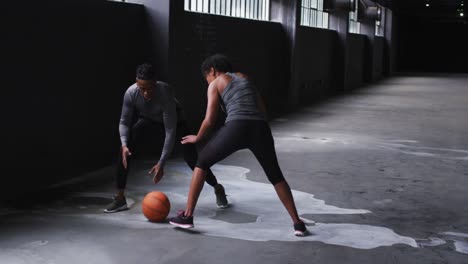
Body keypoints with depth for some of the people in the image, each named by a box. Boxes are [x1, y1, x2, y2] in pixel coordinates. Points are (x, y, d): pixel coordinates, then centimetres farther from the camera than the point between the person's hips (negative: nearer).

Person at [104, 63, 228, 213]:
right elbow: (124, 122, -17)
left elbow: (170, 131, -39)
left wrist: (161, 163, -43)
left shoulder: (165, 92, -41)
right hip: (149, 122, 3)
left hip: (174, 121, -3)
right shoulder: (131, 93, -31)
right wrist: (124, 144, -36)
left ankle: (218, 189, 13)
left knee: (191, 157, -12)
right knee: (125, 151, -17)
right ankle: (120, 198, -7)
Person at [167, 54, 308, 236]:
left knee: (202, 162, 19)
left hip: (237, 128, -4)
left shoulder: (215, 84, 17)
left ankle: (187, 216, 16)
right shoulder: (244, 78, 32)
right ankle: (298, 223, 19)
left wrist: (197, 138, 28)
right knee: (275, 176, 24)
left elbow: (210, 120, 10)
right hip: (260, 128, 4)